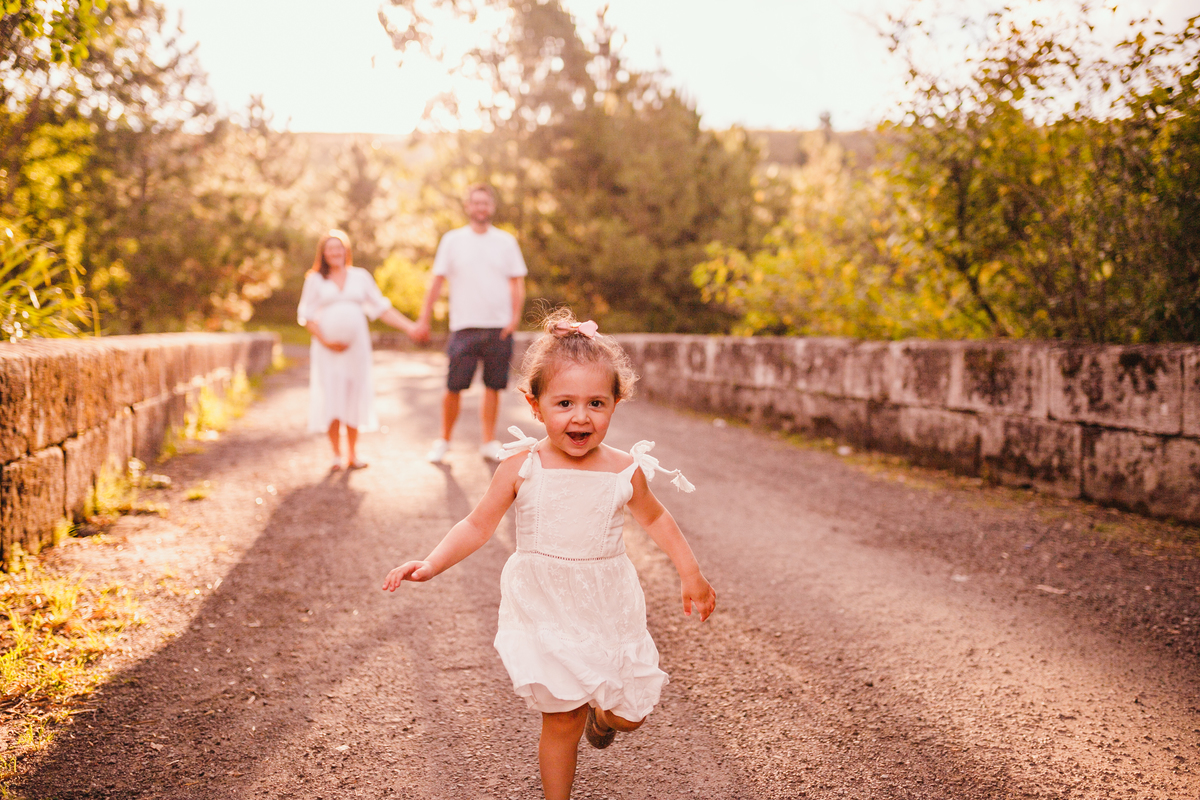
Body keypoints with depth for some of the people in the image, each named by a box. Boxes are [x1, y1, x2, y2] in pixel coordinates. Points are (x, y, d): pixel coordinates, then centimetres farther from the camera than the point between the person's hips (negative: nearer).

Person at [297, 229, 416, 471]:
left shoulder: (360, 277, 10)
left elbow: (381, 309, 10)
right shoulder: (315, 280, 6)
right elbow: (307, 316, 3)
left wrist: (409, 326, 1)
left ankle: (353, 455, 8)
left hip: (356, 346, 1)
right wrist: (325, 341, -11)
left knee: (354, 397, 0)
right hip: (328, 349, -1)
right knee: (330, 398, -5)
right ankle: (337, 454, 5)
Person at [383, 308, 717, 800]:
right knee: (560, 722, 4)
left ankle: (602, 711, 47)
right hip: (545, 615, -2)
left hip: (608, 612, 2)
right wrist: (431, 565, -17)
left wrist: (691, 574, 13)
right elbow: (477, 526, -5)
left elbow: (655, 519, 11)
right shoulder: (522, 468, -13)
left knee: (629, 714, 11)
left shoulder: (624, 472, -8)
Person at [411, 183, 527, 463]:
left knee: (493, 386, 4)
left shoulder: (506, 241, 8)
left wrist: (515, 316, -4)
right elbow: (437, 282, 6)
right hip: (464, 326, -1)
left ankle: (489, 441, 16)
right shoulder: (452, 240, 5)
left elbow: (517, 283, 9)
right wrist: (424, 319, 0)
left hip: (499, 327, 1)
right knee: (454, 386, -2)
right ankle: (443, 441, 14)